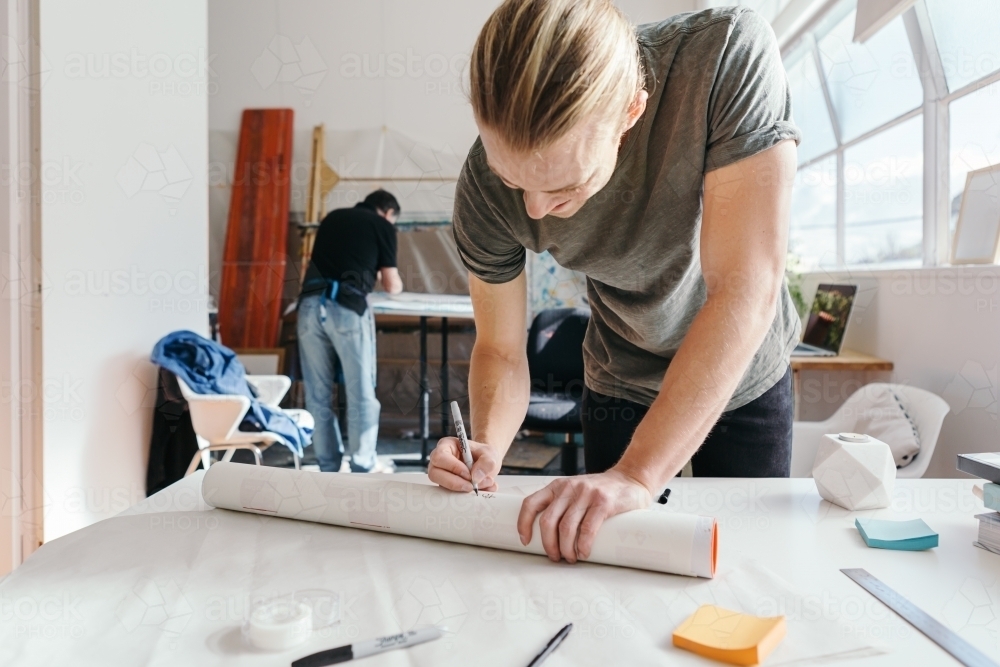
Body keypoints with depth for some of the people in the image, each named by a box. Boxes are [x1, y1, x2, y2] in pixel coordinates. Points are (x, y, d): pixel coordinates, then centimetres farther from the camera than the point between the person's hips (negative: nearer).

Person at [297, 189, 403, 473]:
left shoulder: (332, 217, 26)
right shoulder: (383, 225, 11)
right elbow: (391, 286, 12)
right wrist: (396, 282, 35)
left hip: (310, 304, 5)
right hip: (347, 308, -5)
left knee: (318, 393, 11)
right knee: (361, 392, 6)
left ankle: (329, 468, 18)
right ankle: (363, 466, 14)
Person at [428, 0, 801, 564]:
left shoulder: (728, 57, -34)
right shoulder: (488, 186, -27)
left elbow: (746, 289, -39)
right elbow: (500, 348, -15)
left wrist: (638, 474, -44)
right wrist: (487, 448, -35)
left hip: (747, 375, 0)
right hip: (622, 386, 1)